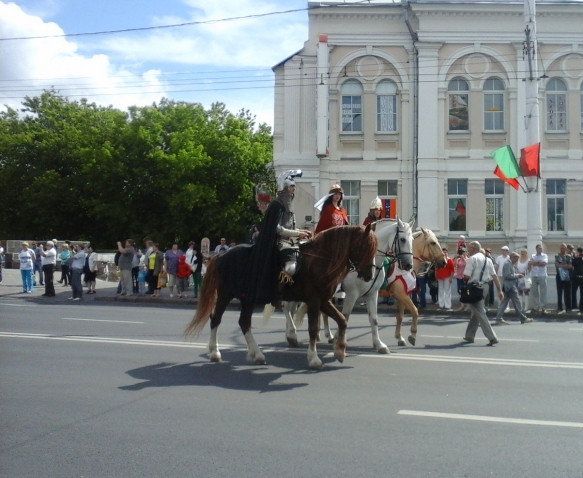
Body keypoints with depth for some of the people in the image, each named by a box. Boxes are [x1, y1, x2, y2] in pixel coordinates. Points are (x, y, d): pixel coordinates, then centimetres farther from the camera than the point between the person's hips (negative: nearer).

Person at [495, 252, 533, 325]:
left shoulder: (511, 264, 19)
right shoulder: (507, 264, -14)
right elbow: (508, 275, -21)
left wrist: (518, 274, 10)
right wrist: (517, 275, -13)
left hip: (511, 286, 10)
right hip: (510, 286, -10)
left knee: (504, 302, 6)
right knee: (516, 302, -5)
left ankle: (499, 318, 5)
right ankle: (523, 318, 0)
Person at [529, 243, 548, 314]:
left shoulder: (545, 255, 6)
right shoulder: (532, 256, 12)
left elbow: (544, 263, -12)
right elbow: (529, 263, -5)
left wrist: (535, 263, -4)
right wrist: (539, 261, -8)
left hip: (542, 276, -2)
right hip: (534, 276, 2)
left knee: (543, 292, -2)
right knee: (534, 292, 6)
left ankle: (543, 308, 0)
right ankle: (535, 307, 12)